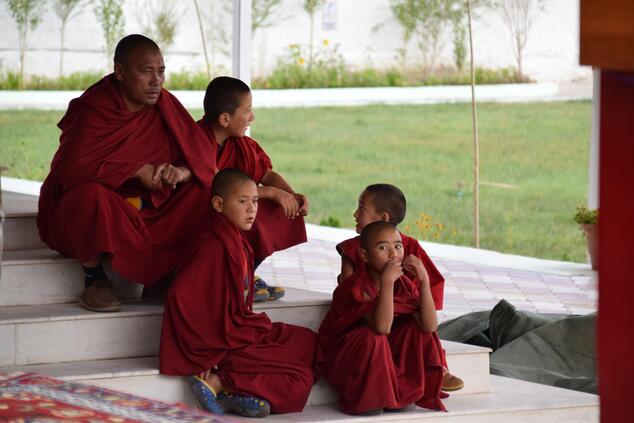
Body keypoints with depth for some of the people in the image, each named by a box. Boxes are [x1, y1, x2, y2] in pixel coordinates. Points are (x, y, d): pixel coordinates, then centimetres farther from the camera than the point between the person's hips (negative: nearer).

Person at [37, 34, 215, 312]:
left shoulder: (165, 106, -2)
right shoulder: (91, 109, -17)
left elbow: (203, 159, -2)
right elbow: (74, 168, -32)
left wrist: (182, 172, -26)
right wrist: (138, 170, -28)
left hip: (144, 211, 5)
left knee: (205, 188, -12)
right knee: (91, 193, -39)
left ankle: (169, 274, -5)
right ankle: (94, 278, -19)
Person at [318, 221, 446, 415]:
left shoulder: (405, 284, -6)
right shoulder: (356, 287, -24)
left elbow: (430, 326, -17)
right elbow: (382, 327, -39)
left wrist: (424, 280, -24)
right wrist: (387, 281, -42)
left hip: (383, 357, 6)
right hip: (344, 358, -6)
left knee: (416, 330, -14)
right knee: (372, 338, -34)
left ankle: (402, 391, -4)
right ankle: (364, 399, -15)